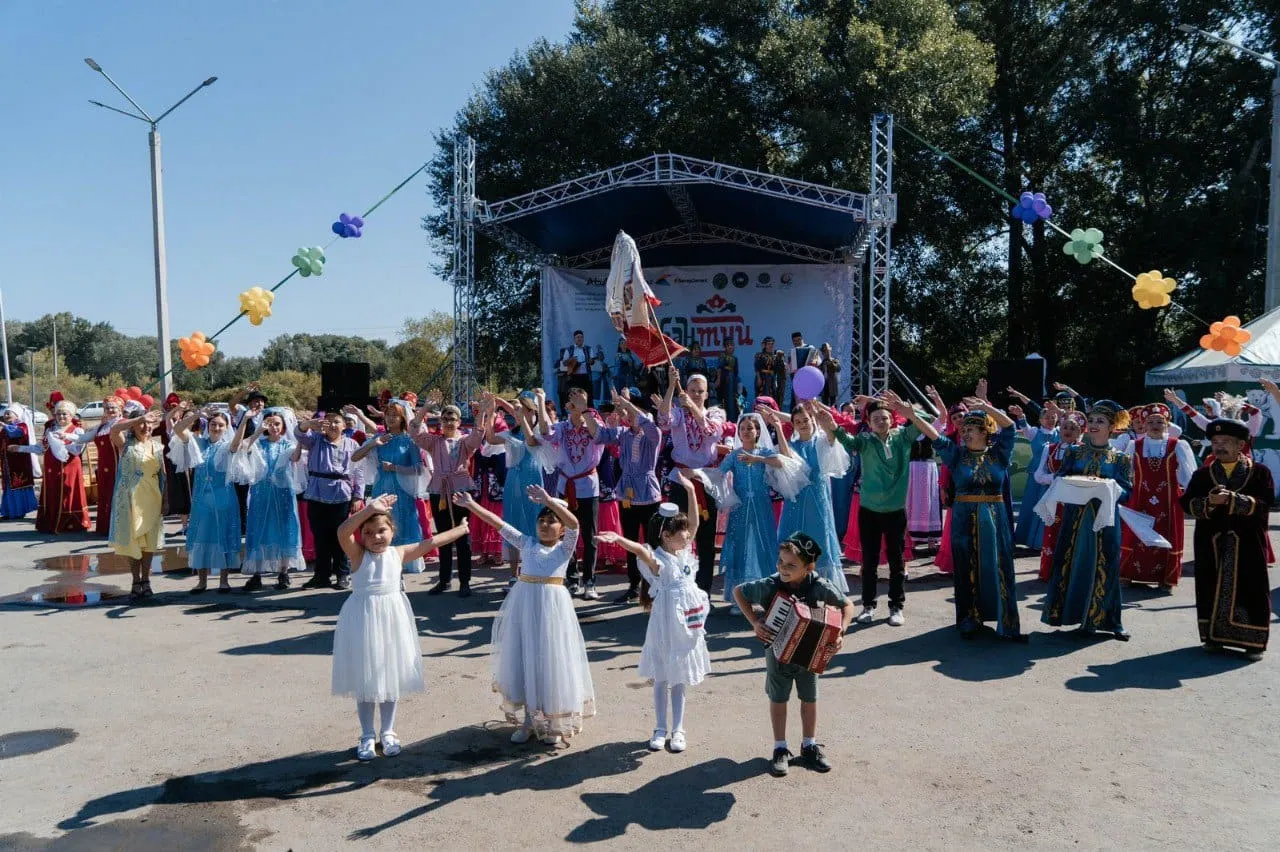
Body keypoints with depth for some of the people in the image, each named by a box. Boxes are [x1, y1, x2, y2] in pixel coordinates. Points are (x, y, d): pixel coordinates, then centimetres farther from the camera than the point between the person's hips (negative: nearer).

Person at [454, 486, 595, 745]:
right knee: (523, 662, 9)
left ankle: (554, 723, 19)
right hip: (524, 604, 3)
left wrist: (548, 500, -29)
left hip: (552, 606, -3)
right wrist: (471, 505, -1)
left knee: (550, 662, 3)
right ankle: (528, 720, 24)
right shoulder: (527, 543, 9)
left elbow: (574, 523, -19)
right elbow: (497, 523, 4)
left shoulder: (564, 547, 0)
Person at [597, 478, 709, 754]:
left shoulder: (685, 553, 3)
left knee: (680, 679, 13)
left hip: (687, 626, 6)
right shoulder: (659, 562, -18)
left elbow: (695, 522, 6)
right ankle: (660, 729, 20)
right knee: (661, 678, 8)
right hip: (666, 625, -6)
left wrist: (690, 490, 2)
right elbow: (641, 550, -38)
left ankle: (678, 729, 22)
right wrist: (619, 539, -57)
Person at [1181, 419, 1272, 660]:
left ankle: (1253, 641, 11)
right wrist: (1208, 503, -18)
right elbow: (1187, 503, 1)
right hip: (1211, 542, 2)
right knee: (1212, 588, 5)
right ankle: (1214, 636, 17)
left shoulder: (1260, 472, 3)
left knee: (1250, 589, 1)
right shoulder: (1202, 474, 10)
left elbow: (1264, 503, -10)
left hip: (1247, 543, -2)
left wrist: (1232, 499, -21)